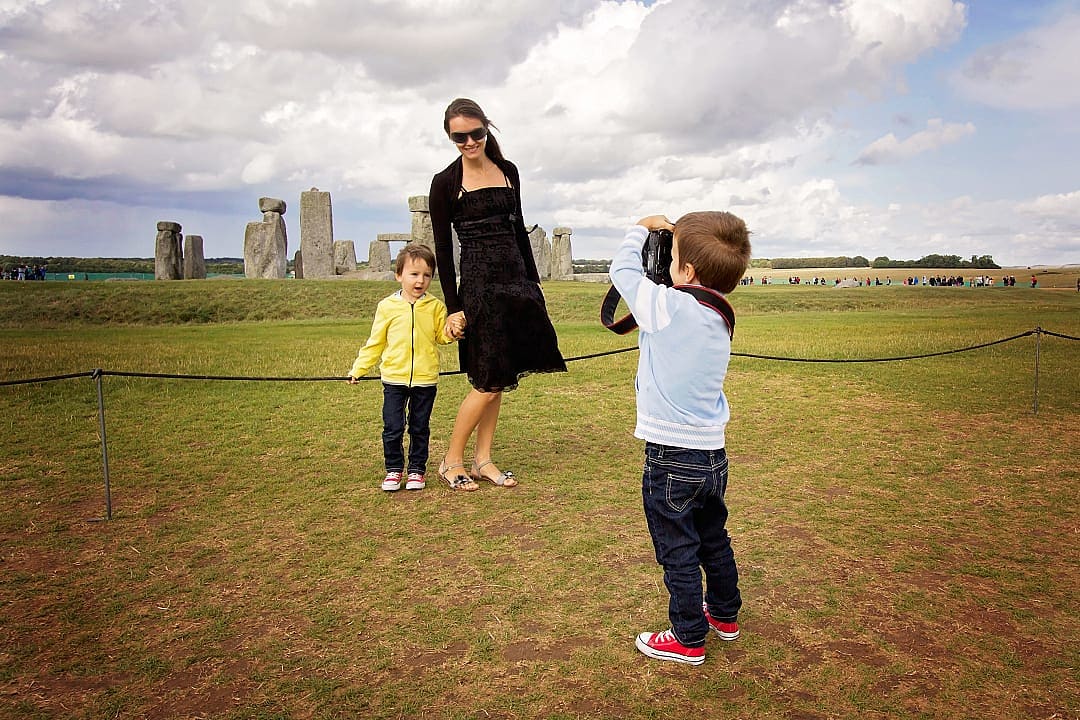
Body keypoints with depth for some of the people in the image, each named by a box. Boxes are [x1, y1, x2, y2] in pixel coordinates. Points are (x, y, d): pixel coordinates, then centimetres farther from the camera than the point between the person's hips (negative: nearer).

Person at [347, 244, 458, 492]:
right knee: (392, 428, 2)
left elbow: (441, 336, 8)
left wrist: (451, 332, -14)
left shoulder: (435, 306, 1)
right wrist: (358, 369, 5)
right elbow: (375, 342, 7)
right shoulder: (387, 306, 0)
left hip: (425, 379, 0)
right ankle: (393, 469, 18)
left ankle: (417, 469, 24)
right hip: (394, 378, 0)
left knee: (420, 428, 10)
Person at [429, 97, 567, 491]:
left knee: (500, 379, 8)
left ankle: (483, 460, 19)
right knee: (488, 381, -5)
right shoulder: (445, 183, -4)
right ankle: (451, 461, 11)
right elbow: (443, 248, -5)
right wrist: (453, 306, -9)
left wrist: (533, 281, 15)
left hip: (516, 281, 6)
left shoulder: (508, 171, 10)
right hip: (479, 284, -5)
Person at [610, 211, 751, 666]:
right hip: (713, 455, 8)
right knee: (714, 539, 25)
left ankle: (688, 638, 21)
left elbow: (623, 270, -8)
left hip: (671, 458, -8)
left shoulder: (669, 306, -20)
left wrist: (642, 227, 8)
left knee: (678, 551, 7)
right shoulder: (719, 320, 3)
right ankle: (725, 615, 43)